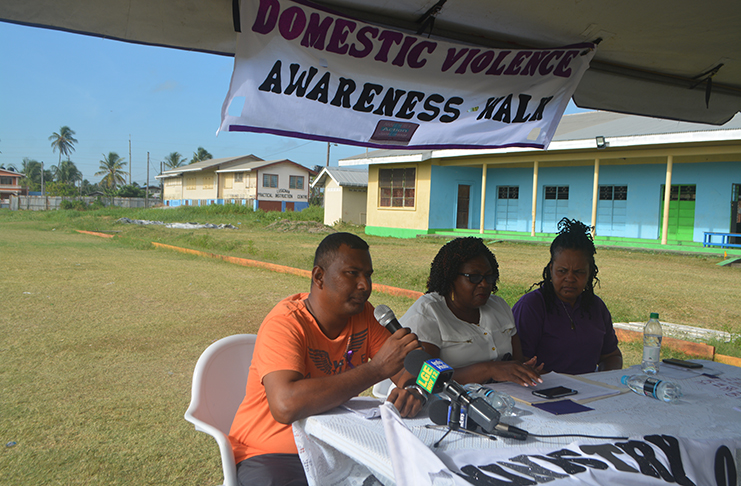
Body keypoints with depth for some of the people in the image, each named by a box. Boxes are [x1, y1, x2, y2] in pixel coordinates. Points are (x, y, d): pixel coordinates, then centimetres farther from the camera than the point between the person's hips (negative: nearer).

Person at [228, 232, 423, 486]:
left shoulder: (363, 314, -2)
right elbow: (285, 406, -37)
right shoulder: (285, 324, -22)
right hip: (270, 455, -5)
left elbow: (406, 367, 4)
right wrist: (377, 368, -34)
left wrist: (411, 389, -22)